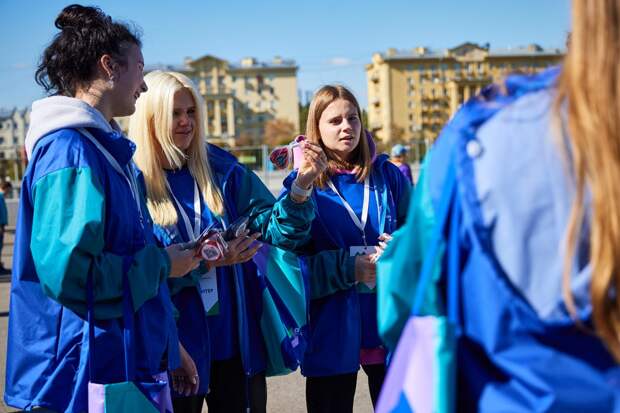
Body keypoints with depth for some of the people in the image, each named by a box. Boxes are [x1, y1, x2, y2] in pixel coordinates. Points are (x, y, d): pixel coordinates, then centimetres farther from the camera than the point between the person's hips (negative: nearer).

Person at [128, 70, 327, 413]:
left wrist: (300, 187, -19)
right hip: (175, 348, -3)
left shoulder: (223, 171, 3)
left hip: (237, 342, 4)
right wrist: (203, 261, -21)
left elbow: (276, 229, -3)